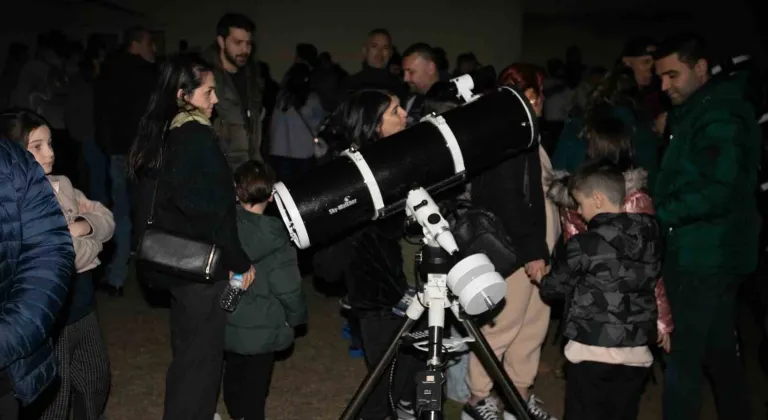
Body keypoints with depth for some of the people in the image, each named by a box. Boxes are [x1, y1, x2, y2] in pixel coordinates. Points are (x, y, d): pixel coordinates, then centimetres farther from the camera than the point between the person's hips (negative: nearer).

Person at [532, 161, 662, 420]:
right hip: (636, 353, 5)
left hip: (592, 351, -5)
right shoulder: (650, 236, 2)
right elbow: (650, 284, 12)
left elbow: (555, 287, 0)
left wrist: (540, 278, 20)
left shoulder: (585, 244, -13)